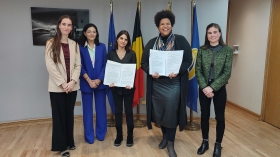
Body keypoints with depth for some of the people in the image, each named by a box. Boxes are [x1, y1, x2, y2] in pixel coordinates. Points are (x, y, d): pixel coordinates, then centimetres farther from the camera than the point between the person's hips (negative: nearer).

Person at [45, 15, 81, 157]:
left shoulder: (74, 44, 9)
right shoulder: (51, 43, -3)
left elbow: (78, 65, 4)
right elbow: (50, 65, -9)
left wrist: (73, 81, -10)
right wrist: (62, 83, -14)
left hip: (72, 86, 4)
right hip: (57, 87, -3)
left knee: (69, 114, 12)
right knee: (59, 116, 4)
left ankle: (69, 142, 27)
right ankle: (61, 146, 16)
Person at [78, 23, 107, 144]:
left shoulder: (102, 47, 5)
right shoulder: (80, 48, -1)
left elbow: (105, 65, 2)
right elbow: (80, 67, -4)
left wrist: (99, 79, -10)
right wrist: (89, 80, -12)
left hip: (100, 82, 2)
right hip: (86, 83, -1)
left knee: (101, 109, 7)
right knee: (87, 110, 6)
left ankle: (101, 134, 22)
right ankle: (89, 136, 18)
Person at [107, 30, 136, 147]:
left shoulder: (132, 54, 0)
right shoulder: (111, 54, 3)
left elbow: (134, 71, -3)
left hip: (128, 86, -1)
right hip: (116, 87, 1)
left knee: (128, 111, 7)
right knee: (118, 111, 10)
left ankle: (130, 136, 19)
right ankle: (119, 135, 23)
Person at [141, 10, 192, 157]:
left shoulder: (180, 40, -2)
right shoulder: (152, 43, 5)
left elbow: (188, 60, -3)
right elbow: (144, 62, 4)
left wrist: (178, 71, -19)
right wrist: (151, 72, -15)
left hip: (174, 84, -3)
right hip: (156, 84, 3)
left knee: (171, 112, -1)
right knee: (159, 111, 12)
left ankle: (170, 143, 15)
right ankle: (165, 136, 36)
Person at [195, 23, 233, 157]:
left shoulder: (227, 50, -5)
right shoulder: (202, 50, 0)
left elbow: (227, 73, -10)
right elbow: (198, 71, -2)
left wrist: (212, 87, -16)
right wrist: (204, 87, -15)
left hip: (219, 88, -1)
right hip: (204, 88, 2)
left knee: (220, 117, 8)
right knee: (204, 115, 11)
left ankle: (218, 145, 26)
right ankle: (205, 142, 29)